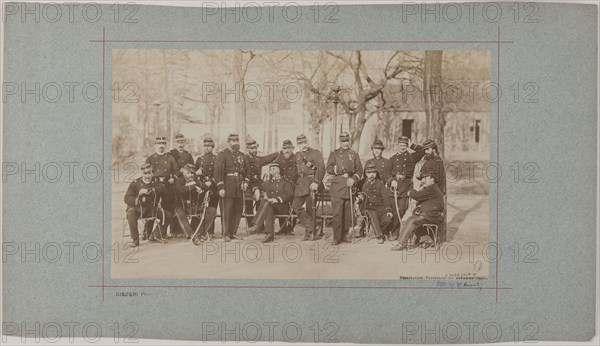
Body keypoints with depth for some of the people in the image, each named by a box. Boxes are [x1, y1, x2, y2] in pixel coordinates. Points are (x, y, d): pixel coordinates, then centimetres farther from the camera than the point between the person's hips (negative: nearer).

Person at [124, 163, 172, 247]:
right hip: (137, 208, -2)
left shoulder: (156, 183, 5)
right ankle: (135, 240, -30)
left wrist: (148, 191, -29)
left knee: (167, 215, -15)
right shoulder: (135, 183, 0)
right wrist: (137, 200, -31)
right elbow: (127, 198, -10)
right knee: (130, 213, -35)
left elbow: (162, 189, -19)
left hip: (151, 209, 2)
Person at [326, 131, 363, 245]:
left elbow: (359, 170, 9)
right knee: (337, 213, -9)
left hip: (350, 187, 3)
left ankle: (344, 235, 14)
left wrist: (353, 179, -8)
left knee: (348, 213, 3)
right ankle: (336, 237, -7)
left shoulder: (354, 154, 14)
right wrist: (338, 169, -18)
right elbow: (329, 169, -3)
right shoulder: (334, 154, 8)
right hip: (337, 187, -3)